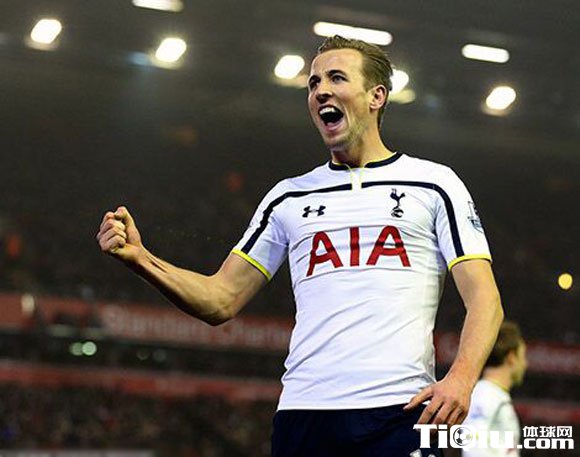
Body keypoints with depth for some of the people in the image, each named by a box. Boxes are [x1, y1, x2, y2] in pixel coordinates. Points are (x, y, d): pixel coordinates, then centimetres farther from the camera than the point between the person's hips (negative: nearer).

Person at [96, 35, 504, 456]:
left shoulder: (434, 184, 9)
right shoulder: (288, 197, 19)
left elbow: (483, 299, 1)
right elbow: (222, 300, 17)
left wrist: (461, 378, -17)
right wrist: (140, 258, 1)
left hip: (400, 412, -3)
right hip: (303, 416, 3)